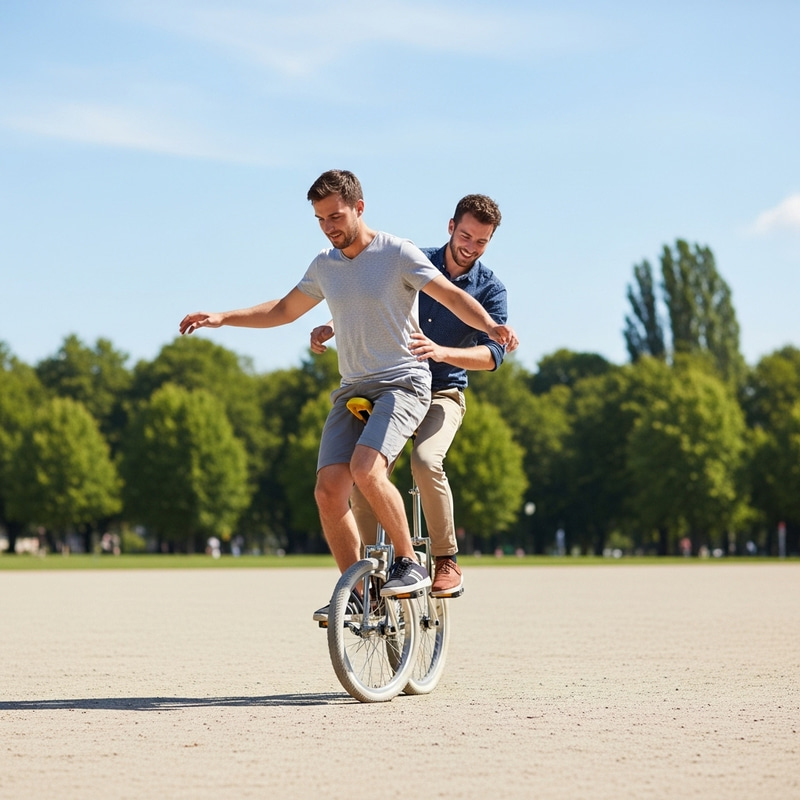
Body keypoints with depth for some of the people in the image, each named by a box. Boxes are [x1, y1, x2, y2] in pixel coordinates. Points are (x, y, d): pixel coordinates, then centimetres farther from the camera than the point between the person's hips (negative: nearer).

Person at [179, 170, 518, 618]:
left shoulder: (397, 253, -6)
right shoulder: (325, 266, 12)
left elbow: (453, 296, -13)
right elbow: (284, 310, 26)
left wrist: (490, 326, -32)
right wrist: (221, 319, 19)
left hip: (402, 384, -6)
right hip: (353, 390, 6)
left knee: (366, 468, -30)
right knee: (329, 490, -11)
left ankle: (411, 563, -14)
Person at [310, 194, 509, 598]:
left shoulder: (490, 289, -6)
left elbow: (493, 354, -19)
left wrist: (441, 352, -37)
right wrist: (332, 327, -9)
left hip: (442, 395, -2)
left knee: (426, 461, -31)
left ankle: (447, 563, -17)